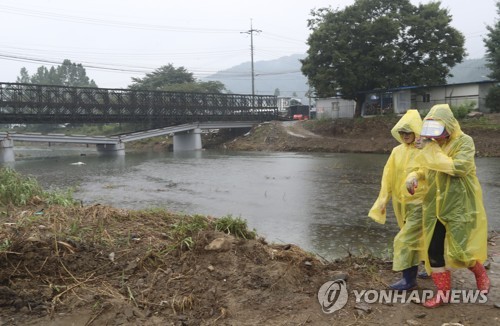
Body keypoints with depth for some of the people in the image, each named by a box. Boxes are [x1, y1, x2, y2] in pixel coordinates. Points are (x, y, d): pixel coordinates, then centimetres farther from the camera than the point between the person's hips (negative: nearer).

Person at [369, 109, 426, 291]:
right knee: (413, 238, 20)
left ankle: (409, 279, 5)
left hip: (419, 202, -5)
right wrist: (384, 198, 6)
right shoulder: (397, 151, 2)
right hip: (401, 202, 6)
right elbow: (389, 175, 7)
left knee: (405, 239, -7)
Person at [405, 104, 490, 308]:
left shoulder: (464, 142, -10)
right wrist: (414, 176, -4)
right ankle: (443, 293, 19)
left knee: (459, 252, -1)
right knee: (433, 251, 5)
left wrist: (435, 154, -18)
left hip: (459, 207, -6)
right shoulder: (432, 145, 8)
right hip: (435, 207, 6)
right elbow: (425, 171, 18)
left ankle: (480, 273, 33)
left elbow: (459, 167, -25)